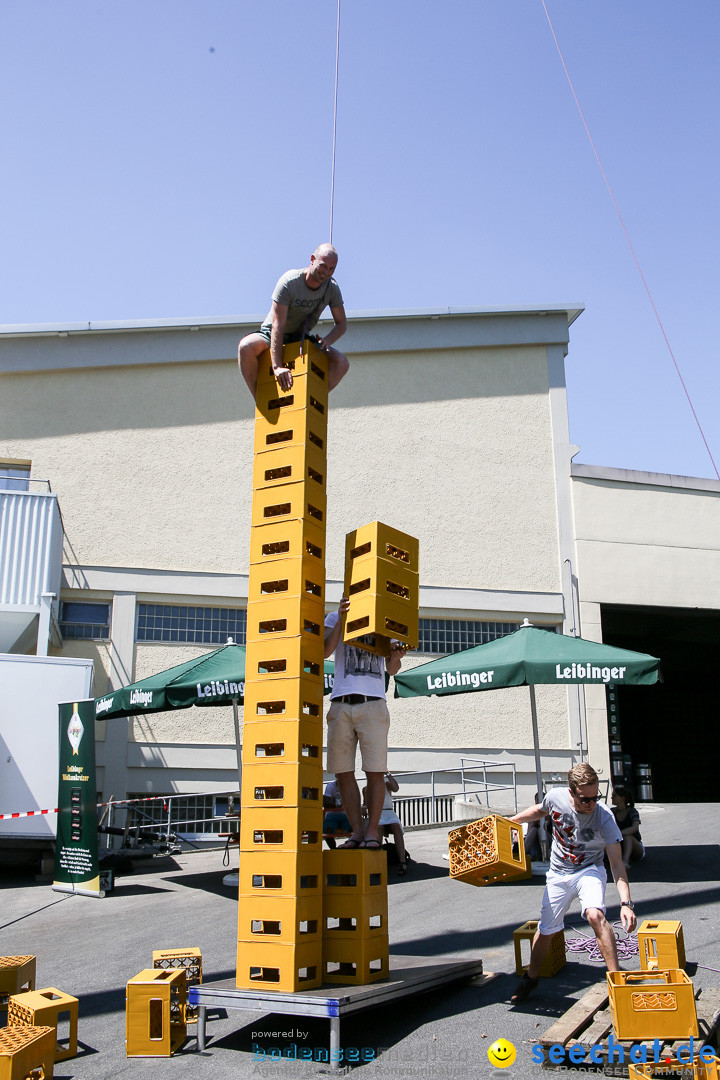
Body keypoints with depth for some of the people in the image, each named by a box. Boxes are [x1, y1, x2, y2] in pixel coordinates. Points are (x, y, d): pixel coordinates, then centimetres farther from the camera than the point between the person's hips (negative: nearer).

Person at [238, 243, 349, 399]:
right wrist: (277, 367, -40)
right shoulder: (289, 282, -26)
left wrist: (326, 341, -24)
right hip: (271, 334, -4)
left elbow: (342, 324, -1)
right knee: (246, 347, -36)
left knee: (341, 363, -19)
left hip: (301, 338, 4)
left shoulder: (332, 287, -11)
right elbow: (277, 326, -31)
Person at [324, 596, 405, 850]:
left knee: (375, 771, -3)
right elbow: (324, 652, -3)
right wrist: (341, 620, -13)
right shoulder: (336, 618, 14)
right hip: (341, 705, 1)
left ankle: (373, 831, 5)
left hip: (372, 704, 0)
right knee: (343, 772, 1)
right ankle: (356, 831, 9)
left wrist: (395, 657, -11)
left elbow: (391, 670, 12)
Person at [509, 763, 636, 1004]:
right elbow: (540, 810, 10)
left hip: (589, 870, -3)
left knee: (595, 915, -31)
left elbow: (616, 864, -25)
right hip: (558, 874, 3)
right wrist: (508, 821, 9)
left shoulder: (604, 818, -25)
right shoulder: (556, 797, -17)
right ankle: (531, 977, 33)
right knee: (545, 930, 8)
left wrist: (626, 903, -35)